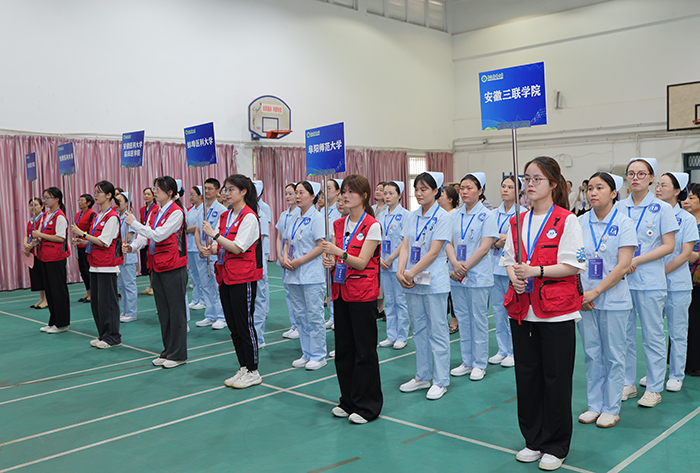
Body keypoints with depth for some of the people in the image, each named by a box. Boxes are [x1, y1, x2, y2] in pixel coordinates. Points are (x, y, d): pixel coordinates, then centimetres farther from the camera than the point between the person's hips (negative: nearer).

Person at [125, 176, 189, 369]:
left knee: (176, 310, 0)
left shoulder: (176, 212, -13)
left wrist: (134, 223, -16)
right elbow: (146, 236, 10)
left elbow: (158, 235, -20)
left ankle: (178, 355, 9)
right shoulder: (155, 212, 13)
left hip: (173, 268, -9)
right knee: (163, 310, 14)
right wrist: (133, 246, -9)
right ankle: (167, 351, 25)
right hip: (157, 266, 9)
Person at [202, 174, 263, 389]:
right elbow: (221, 246, 16)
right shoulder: (224, 216, 12)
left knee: (245, 325, -1)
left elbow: (237, 247, -19)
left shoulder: (249, 217, -12)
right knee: (233, 326, 13)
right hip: (226, 276, 8)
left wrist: (214, 235, -17)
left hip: (243, 278, -8)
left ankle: (253, 372, 11)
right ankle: (243, 369, 24)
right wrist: (211, 249, -5)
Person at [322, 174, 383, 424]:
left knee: (365, 350, 0)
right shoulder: (339, 225, 10)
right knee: (343, 348, 12)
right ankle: (348, 401, 25)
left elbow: (361, 262, -15)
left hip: (363, 294, -7)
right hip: (341, 291, 7)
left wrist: (339, 252, -29)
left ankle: (367, 406, 12)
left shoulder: (372, 226, -10)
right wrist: (329, 261, -8)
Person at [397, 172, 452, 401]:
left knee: (437, 331, 2)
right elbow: (405, 246, 5)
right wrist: (400, 271, -10)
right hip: (412, 282, 7)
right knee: (419, 330, 14)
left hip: (434, 282, -6)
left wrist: (411, 274, -15)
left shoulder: (442, 217, -10)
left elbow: (433, 253, -15)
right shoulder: (413, 216, 9)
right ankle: (422, 376, 25)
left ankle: (441, 381, 12)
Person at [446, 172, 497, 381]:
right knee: (463, 318, 11)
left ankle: (479, 364, 14)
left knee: (479, 319, 2)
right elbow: (449, 243, 5)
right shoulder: (455, 216, 9)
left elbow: (484, 248, -13)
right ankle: (467, 362, 22)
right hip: (457, 276, 5)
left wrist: (464, 268, -16)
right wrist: (455, 264, -14)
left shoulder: (486, 216, -6)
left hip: (478, 275, -5)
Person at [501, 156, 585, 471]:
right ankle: (533, 440, 26)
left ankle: (555, 447, 18)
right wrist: (514, 275, -7)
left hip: (556, 311, -5)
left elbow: (573, 265, -11)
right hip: (522, 308, 5)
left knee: (556, 379, 2)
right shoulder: (517, 222, 11)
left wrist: (535, 271, -20)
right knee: (526, 375, 11)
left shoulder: (567, 221, -6)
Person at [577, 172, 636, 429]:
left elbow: (623, 265, -12)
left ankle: (611, 409, 18)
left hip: (613, 299, -3)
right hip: (585, 298, 3)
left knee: (613, 355, 5)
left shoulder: (624, 223, -6)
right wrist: (578, 293, -6)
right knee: (592, 353, 10)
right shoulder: (580, 222, 5)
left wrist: (595, 292, -15)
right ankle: (594, 405, 23)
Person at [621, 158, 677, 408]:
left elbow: (668, 246, -6)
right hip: (621, 280, 3)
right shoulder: (619, 208, 7)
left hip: (650, 281, -3)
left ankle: (654, 388, 15)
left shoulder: (661, 208, -2)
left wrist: (637, 261, -15)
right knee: (624, 334, 8)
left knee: (652, 335, 3)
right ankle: (628, 384, 21)